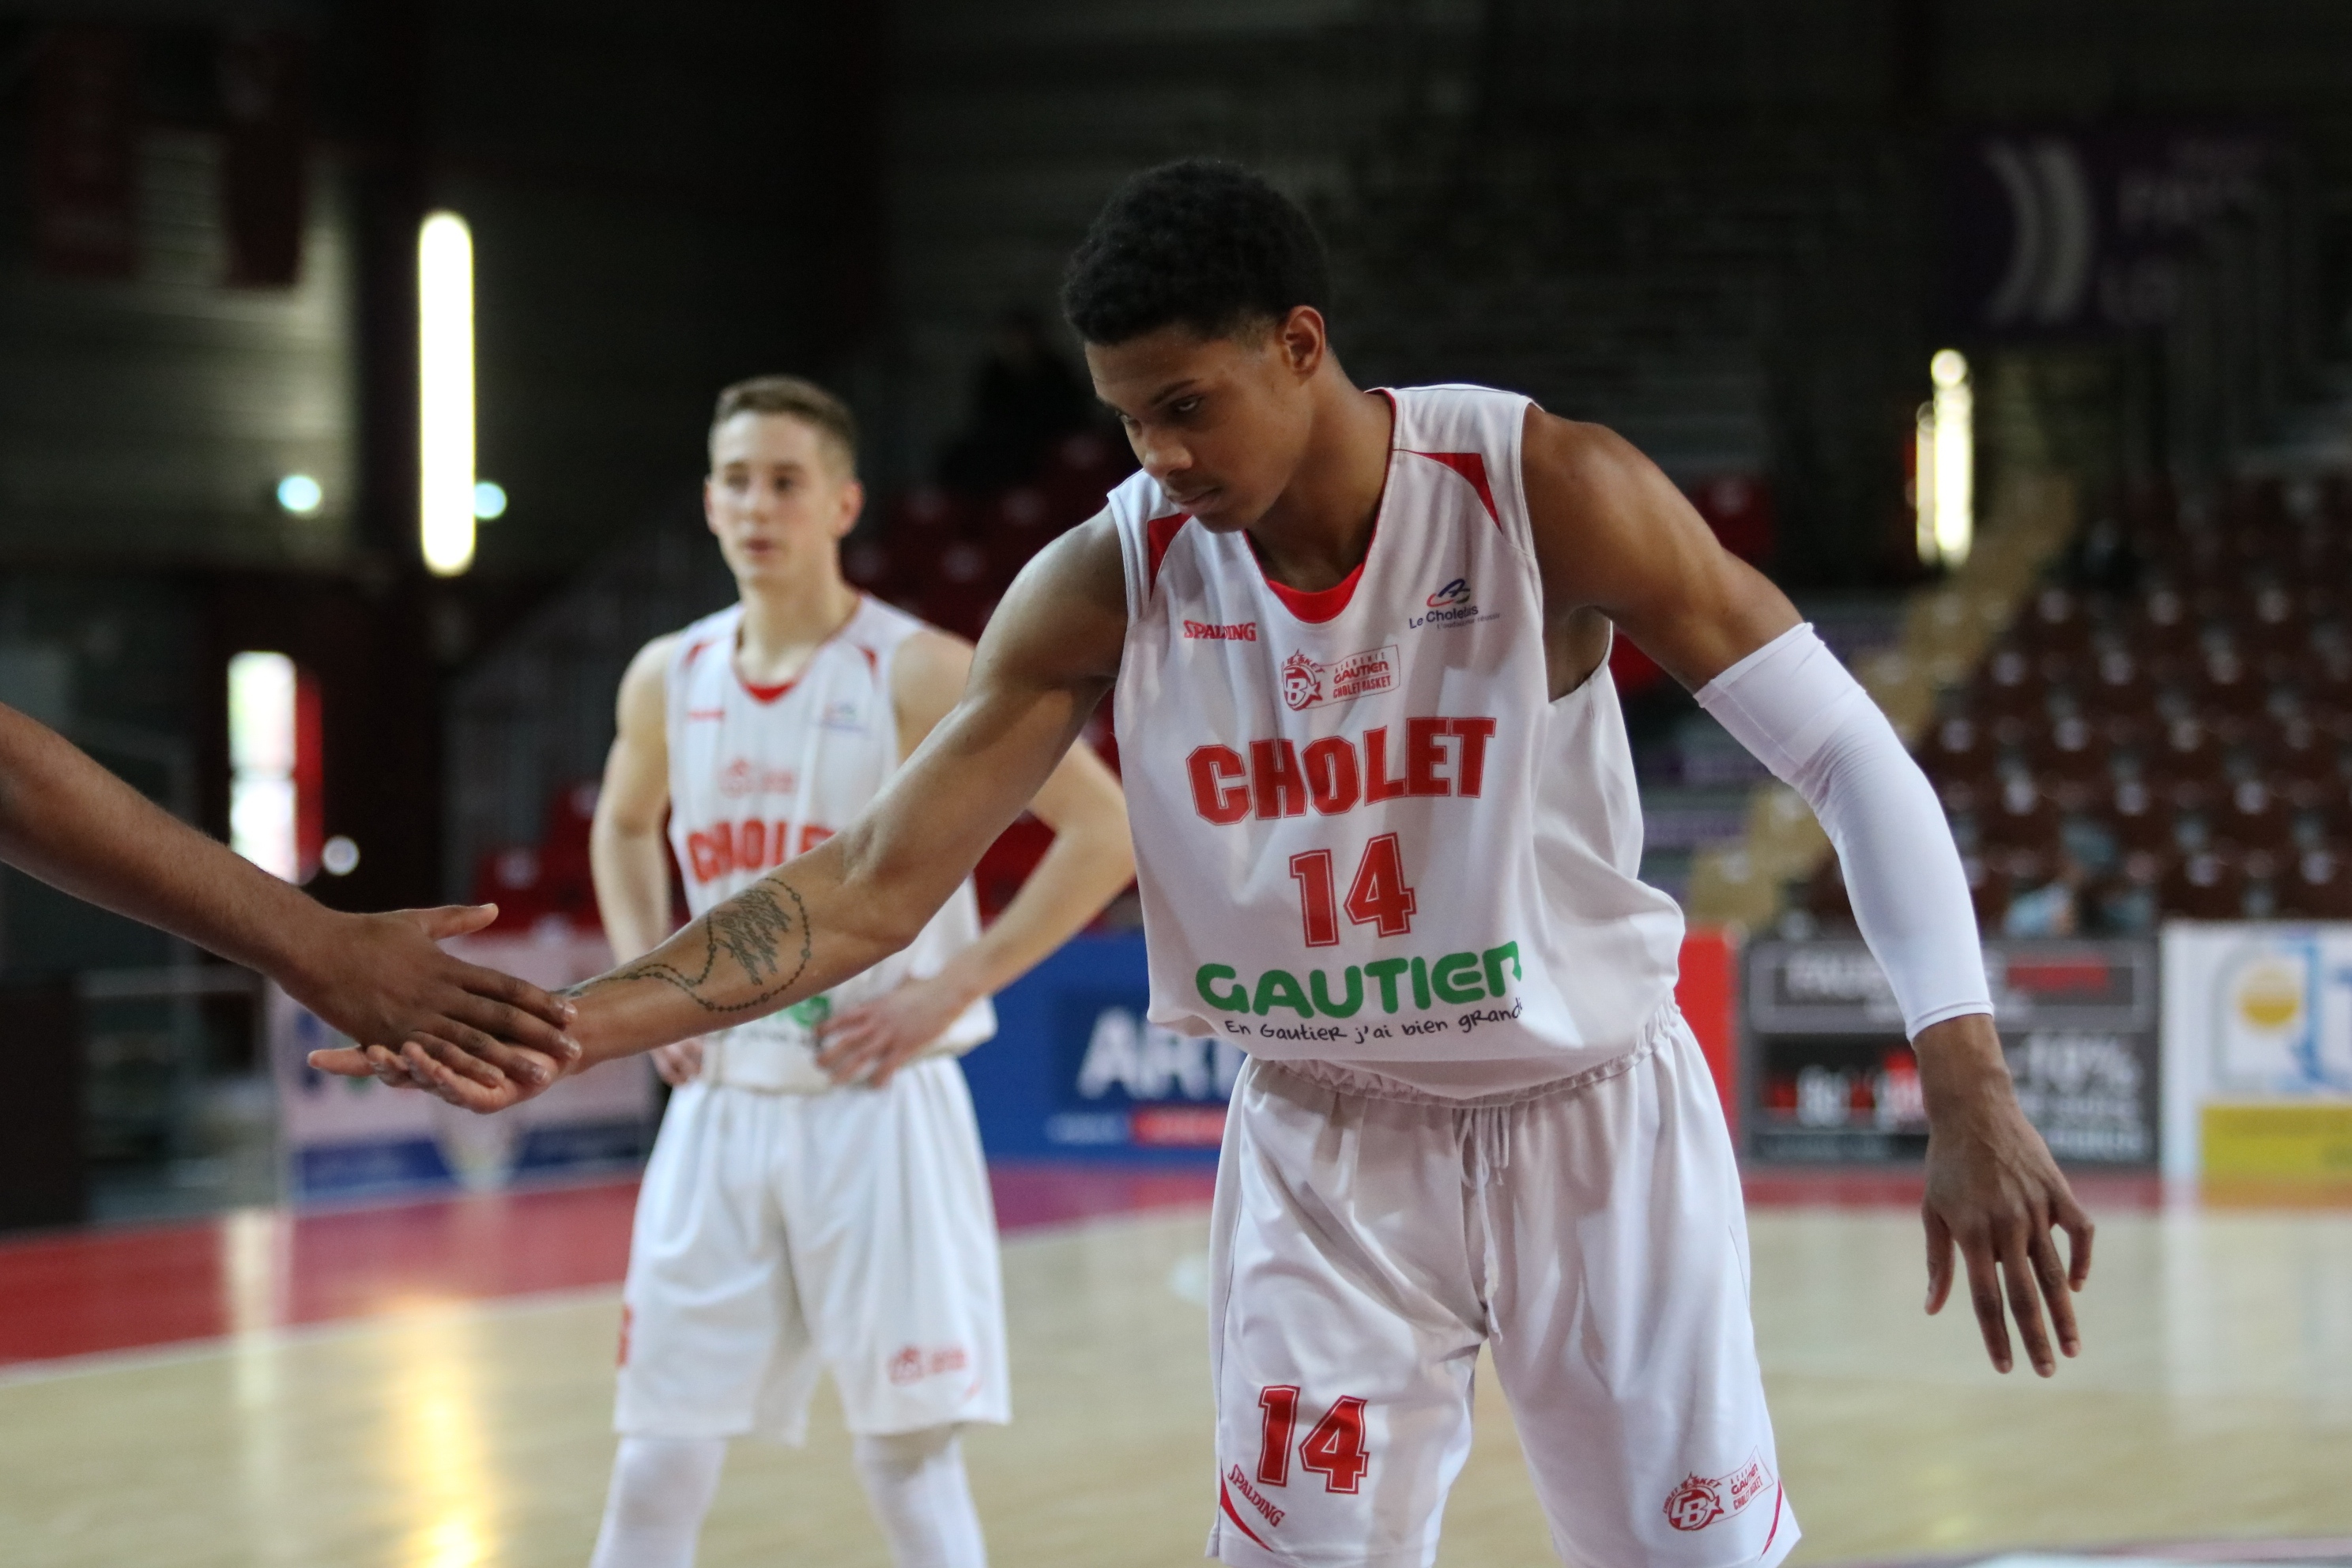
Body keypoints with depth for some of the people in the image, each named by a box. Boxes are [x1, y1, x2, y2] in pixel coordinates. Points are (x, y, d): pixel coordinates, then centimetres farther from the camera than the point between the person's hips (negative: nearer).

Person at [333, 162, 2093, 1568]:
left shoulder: (1548, 495, -20)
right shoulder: (1111, 583, -13)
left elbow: (1854, 759, -18)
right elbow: (875, 884, -13)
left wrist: (1971, 1097, -28)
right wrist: (562, 1030, -26)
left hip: (1598, 1117, -1)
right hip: (1325, 1150, 1)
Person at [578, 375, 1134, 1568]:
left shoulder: (918, 675, -10)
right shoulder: (669, 679, 6)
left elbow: (1105, 829, -12)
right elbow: (623, 827, 27)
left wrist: (951, 985, -15)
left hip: (876, 1104, -4)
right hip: (722, 1107, 4)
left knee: (909, 1461, -1)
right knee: (656, 1470, 2)